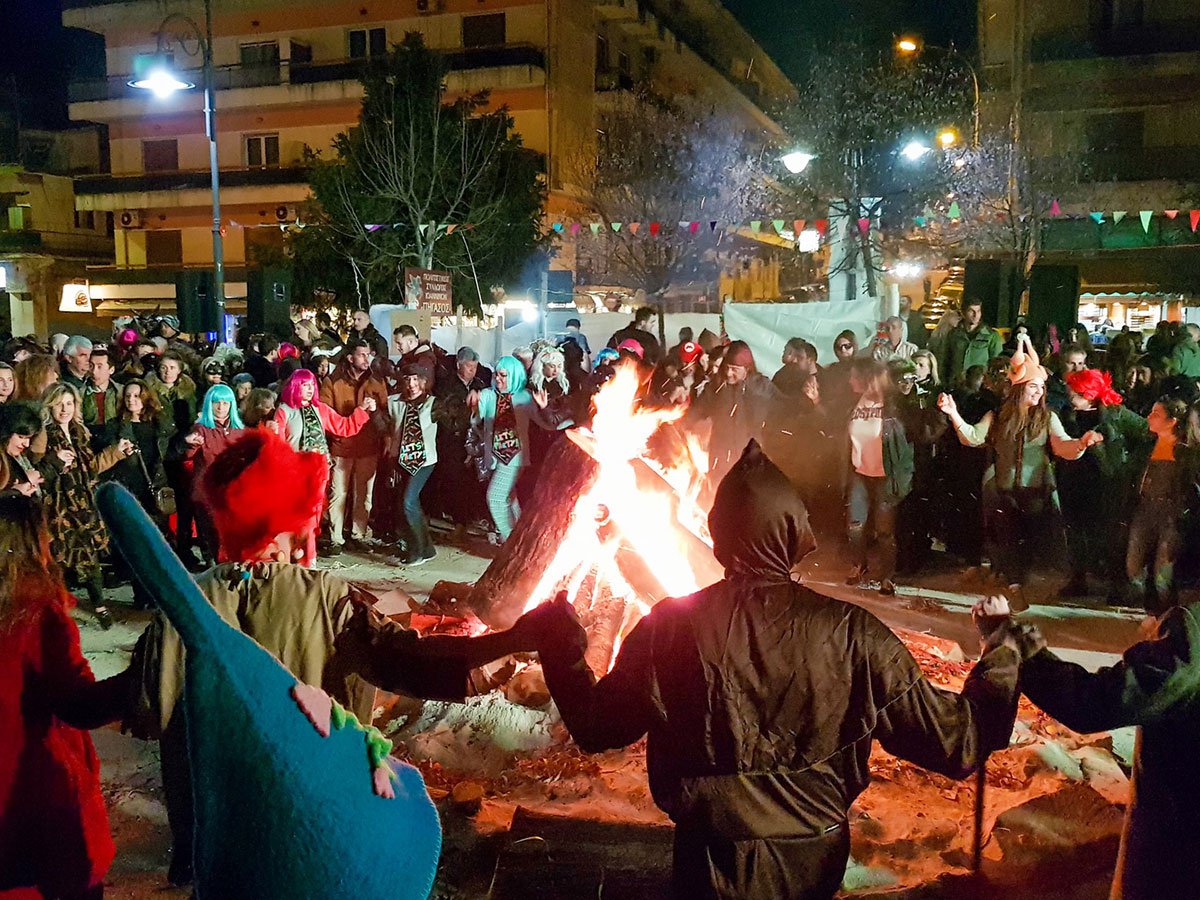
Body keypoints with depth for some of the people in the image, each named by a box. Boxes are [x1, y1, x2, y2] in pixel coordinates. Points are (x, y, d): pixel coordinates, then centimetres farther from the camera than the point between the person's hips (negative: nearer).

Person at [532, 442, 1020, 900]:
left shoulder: (669, 627, -17)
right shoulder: (851, 634, -21)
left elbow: (595, 727, -4)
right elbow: (957, 744, -14)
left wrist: (558, 635, 9)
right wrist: (1001, 652, 0)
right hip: (816, 858, 1)